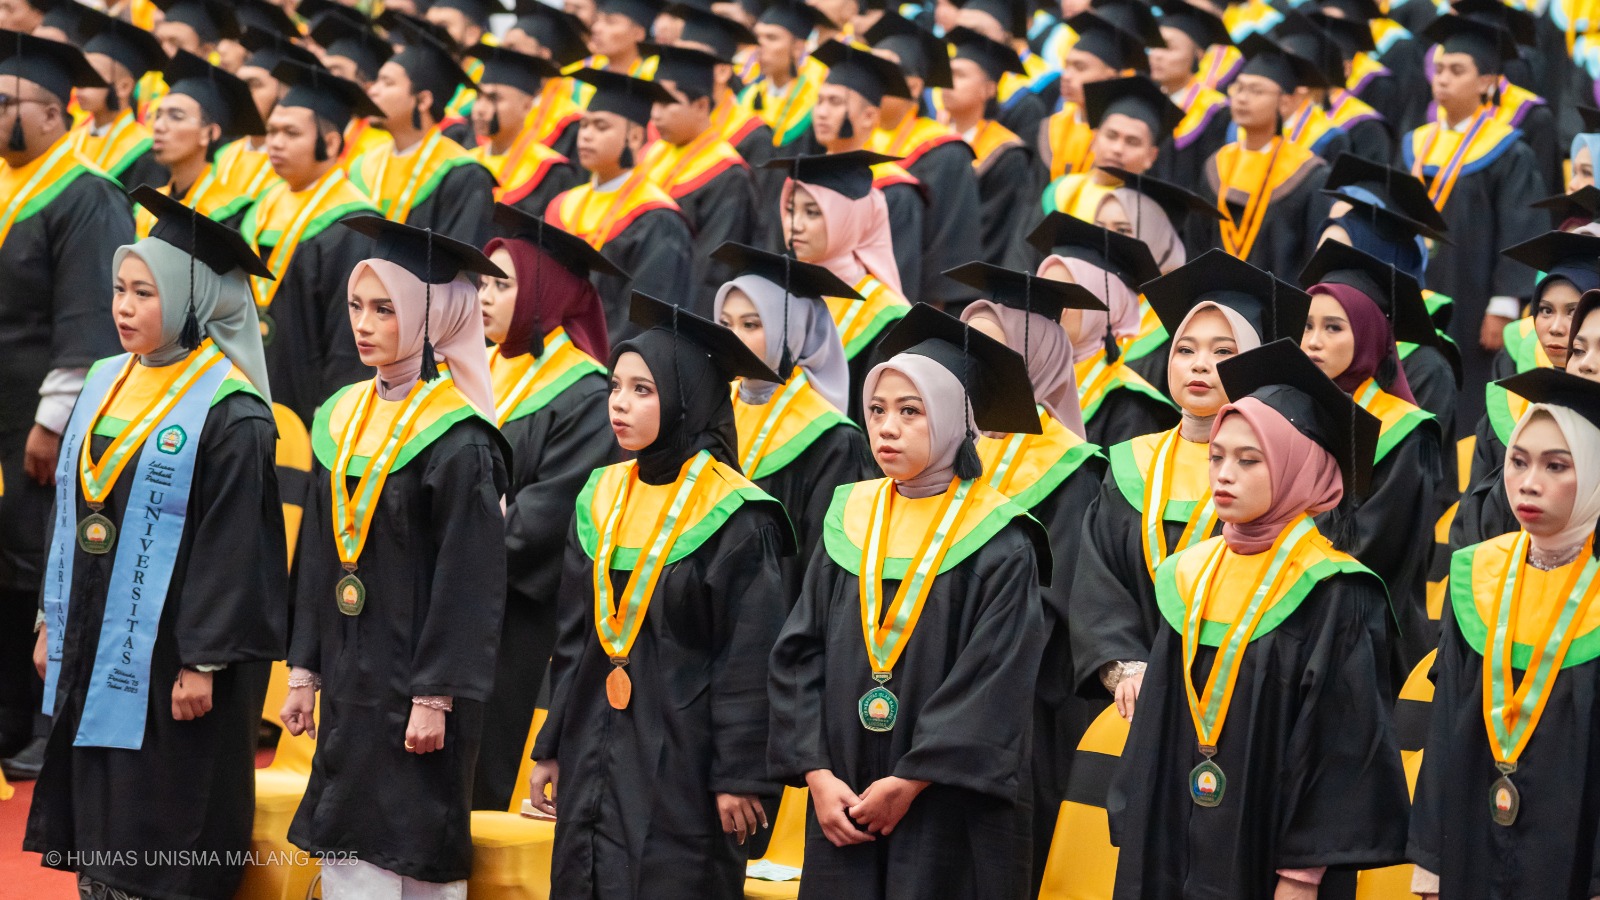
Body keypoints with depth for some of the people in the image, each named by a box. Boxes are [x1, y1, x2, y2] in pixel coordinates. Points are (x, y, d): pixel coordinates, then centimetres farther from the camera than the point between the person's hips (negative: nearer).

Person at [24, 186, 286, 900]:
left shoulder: (228, 411, -14)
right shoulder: (105, 384, 9)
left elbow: (233, 541, -15)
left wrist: (205, 661, -17)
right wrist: (53, 622, 16)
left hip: (169, 655, -7)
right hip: (93, 647, 7)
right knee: (95, 832, 11)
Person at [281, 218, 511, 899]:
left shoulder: (458, 440, -13)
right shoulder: (343, 418, 9)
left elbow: (467, 580, -15)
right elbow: (318, 555, 14)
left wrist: (437, 696, -17)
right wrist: (304, 671, 11)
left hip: (414, 677, -7)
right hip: (349, 676, 7)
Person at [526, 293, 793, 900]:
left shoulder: (735, 519, -10)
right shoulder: (601, 500, 9)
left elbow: (751, 660, -12)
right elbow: (572, 639, 14)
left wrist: (739, 777, -14)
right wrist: (550, 748, 12)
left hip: (681, 756, -6)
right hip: (595, 756, 6)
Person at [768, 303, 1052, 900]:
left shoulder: (1000, 547, -7)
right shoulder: (850, 524, 7)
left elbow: (994, 687, -13)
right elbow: (798, 655, 4)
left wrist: (908, 784, -16)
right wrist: (818, 774, -8)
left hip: (951, 822, -4)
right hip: (843, 807, 4)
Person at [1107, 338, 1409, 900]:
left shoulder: (1332, 596, -10)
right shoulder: (1191, 578, 8)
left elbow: (1342, 743, -13)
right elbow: (1158, 725, 13)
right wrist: (1141, 844, 8)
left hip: (1266, 854, -5)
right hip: (1175, 851, 6)